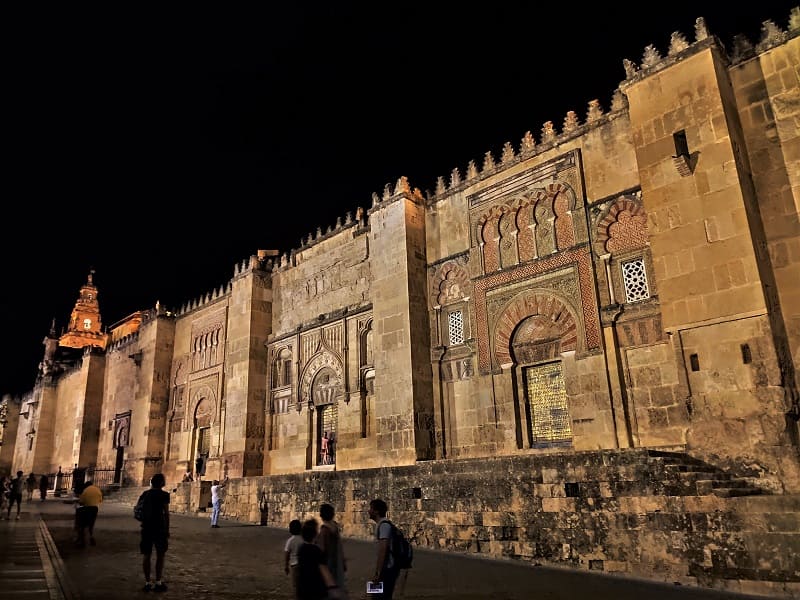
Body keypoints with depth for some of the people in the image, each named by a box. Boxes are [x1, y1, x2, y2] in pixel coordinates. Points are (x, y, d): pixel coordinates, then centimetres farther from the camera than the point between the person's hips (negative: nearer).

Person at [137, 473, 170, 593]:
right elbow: (166, 513, -11)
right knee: (160, 555, 6)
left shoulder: (145, 494, 8)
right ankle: (158, 583, 6)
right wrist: (167, 531, -5)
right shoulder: (163, 494, -9)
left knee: (146, 555, 10)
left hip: (146, 527, 5)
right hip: (159, 527, -5)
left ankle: (147, 583, 13)